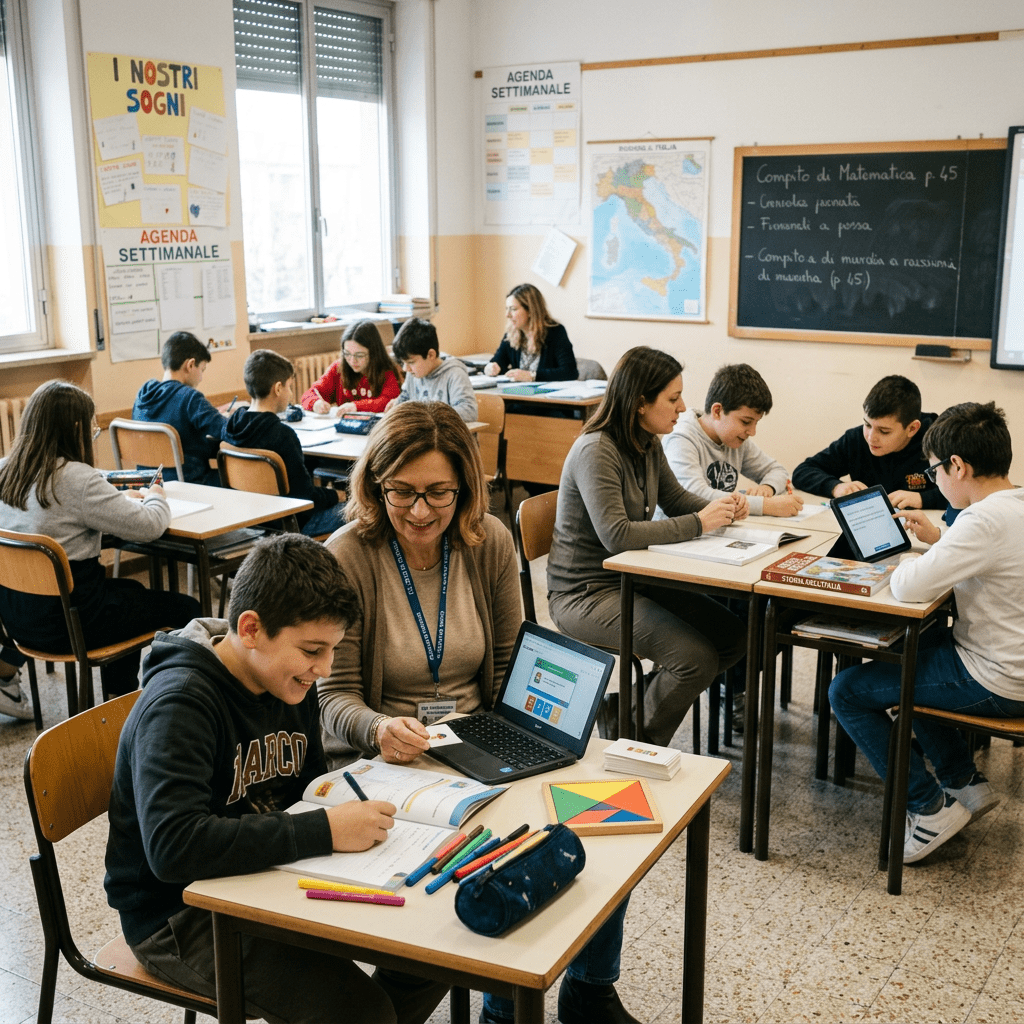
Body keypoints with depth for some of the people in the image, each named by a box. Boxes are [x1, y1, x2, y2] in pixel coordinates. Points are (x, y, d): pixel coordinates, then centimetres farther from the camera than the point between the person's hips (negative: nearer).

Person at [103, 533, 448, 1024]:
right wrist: (324, 830, -36)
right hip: (181, 915, -7)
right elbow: (173, 846, -37)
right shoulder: (177, 706, -25)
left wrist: (349, 801, -8)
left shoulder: (290, 683, 1)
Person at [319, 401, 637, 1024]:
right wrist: (380, 729, -31)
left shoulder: (490, 542, 0)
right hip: (387, 760, -4)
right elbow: (336, 696, -9)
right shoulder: (348, 558, -12)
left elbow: (510, 664, 9)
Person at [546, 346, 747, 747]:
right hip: (584, 593, -9)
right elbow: (616, 535, -30)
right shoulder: (596, 451, -21)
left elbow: (675, 497, 21)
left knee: (732, 637, 0)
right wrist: (698, 523, -25)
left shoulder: (648, 445, 7)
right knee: (696, 657, -22)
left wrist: (720, 507, -1)